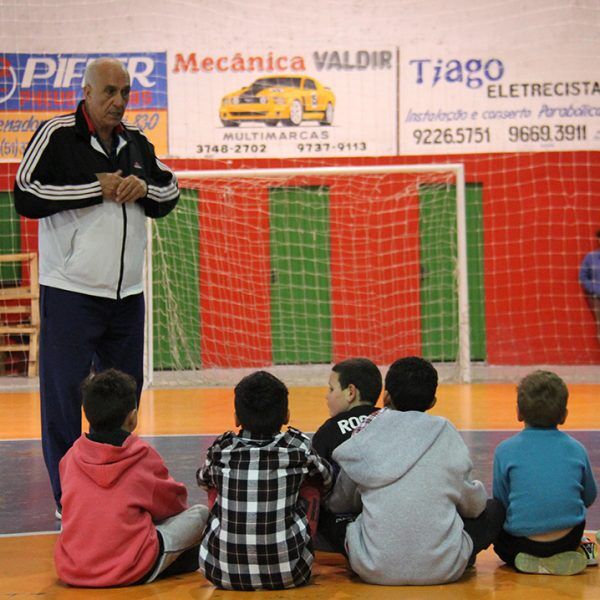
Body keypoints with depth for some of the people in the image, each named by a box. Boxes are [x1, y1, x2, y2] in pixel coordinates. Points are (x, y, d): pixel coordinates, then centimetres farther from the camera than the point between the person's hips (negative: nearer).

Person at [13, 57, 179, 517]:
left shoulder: (137, 143, 12)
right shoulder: (57, 136, -6)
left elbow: (170, 194, 20)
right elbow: (26, 196, -13)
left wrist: (144, 187, -3)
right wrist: (96, 189, -15)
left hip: (127, 293, 6)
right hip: (71, 292, -6)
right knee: (64, 394, -3)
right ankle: (67, 497, 6)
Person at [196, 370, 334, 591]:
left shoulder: (221, 449, -2)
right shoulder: (299, 446, -5)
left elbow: (204, 480, 22)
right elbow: (326, 480, 16)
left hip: (223, 573, 1)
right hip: (288, 574, -1)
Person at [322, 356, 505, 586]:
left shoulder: (366, 437, 2)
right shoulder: (445, 434, 0)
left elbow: (338, 503, 14)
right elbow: (473, 504, 9)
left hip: (376, 570, 1)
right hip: (444, 569, -1)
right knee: (494, 509, 21)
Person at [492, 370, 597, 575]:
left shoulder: (505, 450, -6)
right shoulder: (576, 450, 1)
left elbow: (500, 502, 1)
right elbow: (589, 498, 14)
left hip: (521, 541, -4)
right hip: (569, 540, 4)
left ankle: (530, 562, 3)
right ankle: (560, 557, 10)